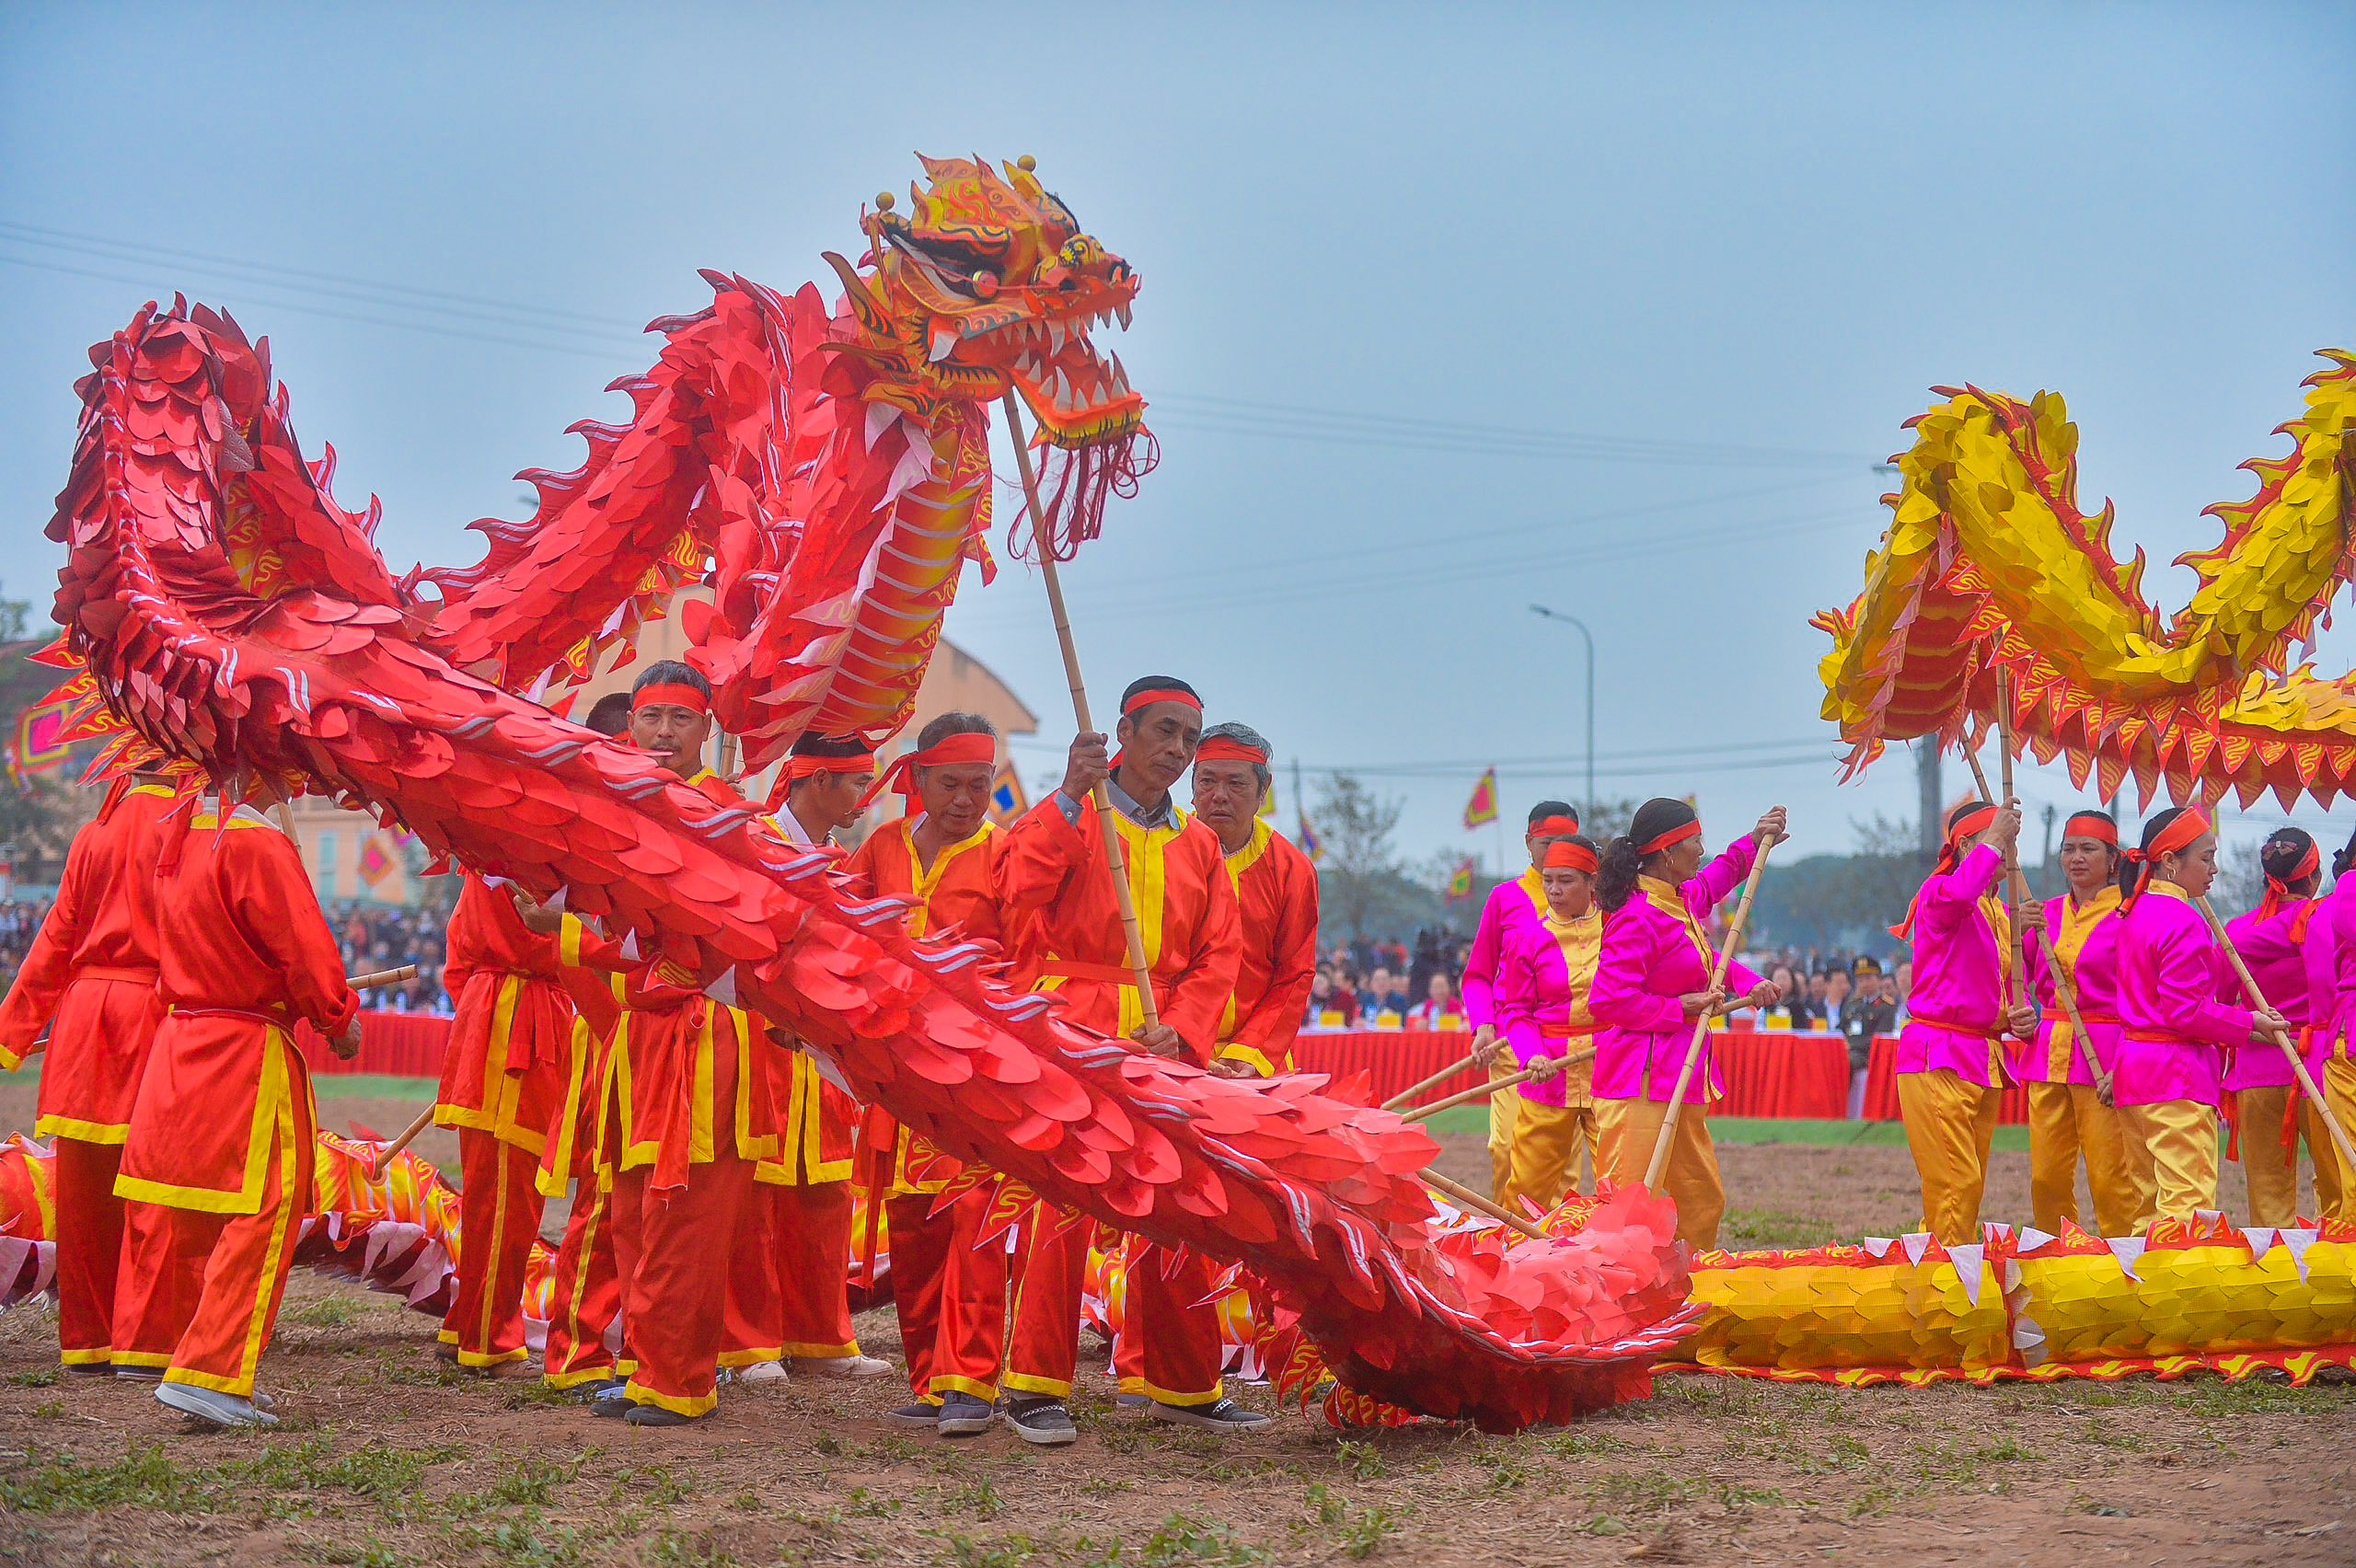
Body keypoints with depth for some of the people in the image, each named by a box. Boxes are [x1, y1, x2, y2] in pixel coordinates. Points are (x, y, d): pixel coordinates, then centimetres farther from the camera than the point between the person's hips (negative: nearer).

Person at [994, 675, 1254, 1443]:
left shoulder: (1198, 845, 16)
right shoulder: (1068, 817, 3)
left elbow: (1219, 955, 9)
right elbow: (1019, 886, -16)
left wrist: (1181, 1030, -7)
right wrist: (1071, 796, -23)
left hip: (1168, 1042, 5)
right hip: (1075, 1033, -5)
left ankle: (1184, 1384, 18)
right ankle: (1034, 1386, -5)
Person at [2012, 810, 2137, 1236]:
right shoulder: (2047, 913, 14)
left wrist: (2123, 1067, -15)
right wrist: (2017, 931, -2)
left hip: (2103, 1056, -5)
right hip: (2047, 1055, 5)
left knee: (2109, 1178, -8)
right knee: (2046, 1177, 4)